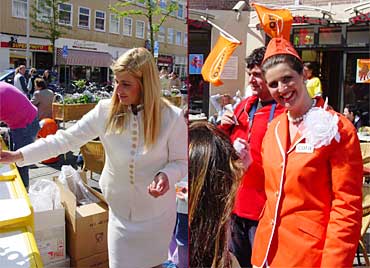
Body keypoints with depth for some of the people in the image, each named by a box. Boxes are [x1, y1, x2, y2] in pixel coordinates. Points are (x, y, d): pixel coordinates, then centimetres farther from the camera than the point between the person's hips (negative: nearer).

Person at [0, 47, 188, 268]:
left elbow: (182, 162, -8)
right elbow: (66, 139, -8)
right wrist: (19, 155, -12)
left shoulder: (172, 117, -18)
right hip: (120, 208, 2)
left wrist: (166, 175, -30)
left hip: (157, 211, -1)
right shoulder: (106, 111, -13)